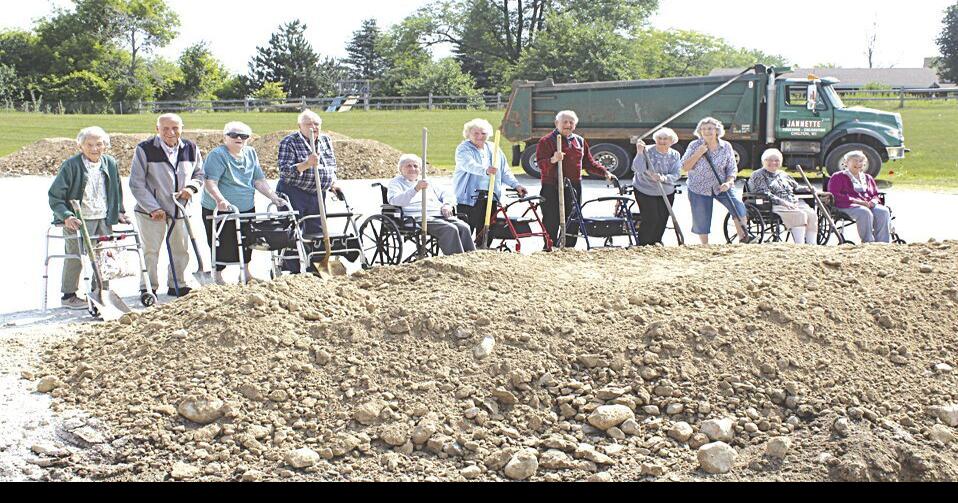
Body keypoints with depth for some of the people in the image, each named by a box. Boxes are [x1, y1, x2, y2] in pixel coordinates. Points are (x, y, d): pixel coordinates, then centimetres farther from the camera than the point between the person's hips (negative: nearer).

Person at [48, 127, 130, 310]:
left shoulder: (110, 164, 6)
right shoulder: (71, 165, -10)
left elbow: (117, 191, 22)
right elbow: (54, 195, -9)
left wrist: (119, 212, 12)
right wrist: (66, 216, -21)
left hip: (103, 219, 5)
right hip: (78, 220, -5)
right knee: (75, 257, -3)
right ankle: (69, 295, 12)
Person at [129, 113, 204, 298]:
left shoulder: (191, 149, 0)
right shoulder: (145, 150, -13)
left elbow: (199, 174, 14)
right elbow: (136, 184, -11)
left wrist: (191, 187, -9)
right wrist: (153, 208, -16)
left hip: (181, 209, 4)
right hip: (151, 210, -4)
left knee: (181, 249, 13)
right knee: (151, 250, -1)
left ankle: (177, 285, 28)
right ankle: (148, 288, 11)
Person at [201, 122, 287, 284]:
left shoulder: (250, 153, 9)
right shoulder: (217, 155, -13)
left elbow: (259, 180, 12)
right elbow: (210, 182, -24)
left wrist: (274, 197, 1)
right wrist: (220, 199, -40)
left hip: (247, 208, 7)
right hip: (219, 210, -6)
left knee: (247, 241, 16)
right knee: (224, 246, -2)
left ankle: (246, 273, 35)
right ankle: (217, 276, 17)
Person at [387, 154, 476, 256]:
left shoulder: (427, 183, 32)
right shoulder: (396, 182, 12)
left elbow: (447, 194, 32)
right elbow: (394, 200, -11)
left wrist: (447, 204, 6)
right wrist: (416, 189, -24)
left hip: (440, 215, 7)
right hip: (419, 218, -6)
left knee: (464, 227, -21)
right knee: (450, 229, -30)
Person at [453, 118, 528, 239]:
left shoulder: (494, 149, 16)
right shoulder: (463, 149, -3)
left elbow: (505, 171, 19)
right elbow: (470, 165, -23)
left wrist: (516, 185, 5)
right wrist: (486, 170, -41)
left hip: (490, 199, 5)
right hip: (468, 198, -5)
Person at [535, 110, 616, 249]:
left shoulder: (580, 141, 16)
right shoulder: (546, 141, -3)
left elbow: (589, 163, 22)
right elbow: (541, 165, -13)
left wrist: (604, 172, 9)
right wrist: (553, 160, -33)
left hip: (574, 187, 6)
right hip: (552, 189, -6)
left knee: (573, 224, 9)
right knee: (552, 224, -5)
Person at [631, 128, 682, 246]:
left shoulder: (675, 155, -1)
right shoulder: (647, 151, -14)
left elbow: (677, 174, -12)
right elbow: (637, 169, -25)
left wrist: (663, 178, -31)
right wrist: (640, 152, -37)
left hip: (667, 193, 5)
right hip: (645, 192, -5)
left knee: (662, 221, 7)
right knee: (651, 219, -13)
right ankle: (642, 246, -1)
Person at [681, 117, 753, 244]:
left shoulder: (726, 146, -3)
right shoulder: (694, 145, -6)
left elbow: (732, 168, 0)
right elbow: (685, 167, -11)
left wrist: (728, 182, -19)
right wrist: (698, 153, -21)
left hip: (721, 186, 1)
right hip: (699, 189, -1)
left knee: (738, 206, -21)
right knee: (701, 221, 3)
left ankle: (743, 236, -7)